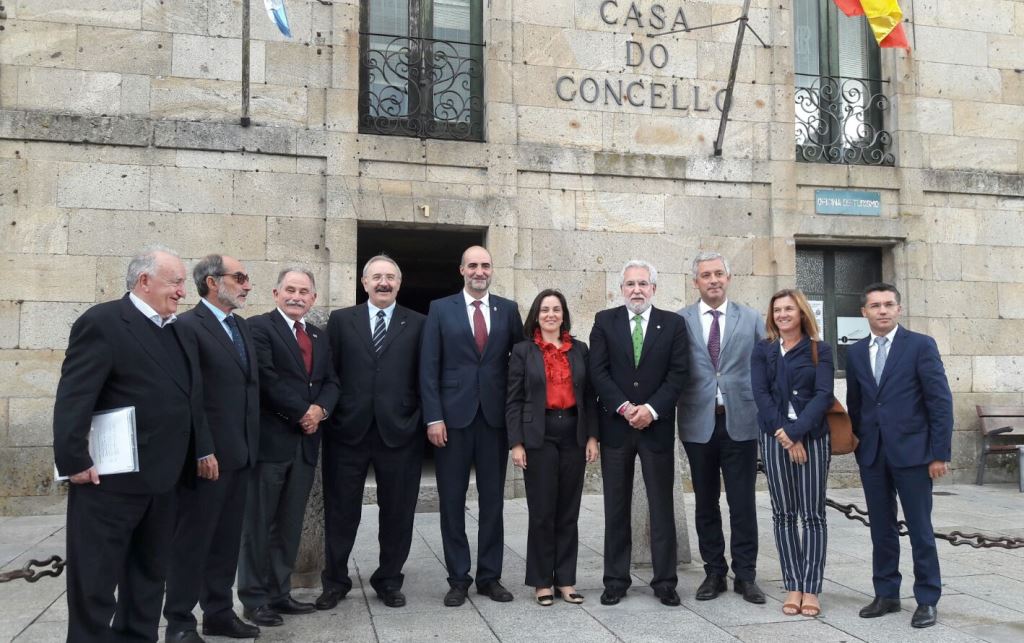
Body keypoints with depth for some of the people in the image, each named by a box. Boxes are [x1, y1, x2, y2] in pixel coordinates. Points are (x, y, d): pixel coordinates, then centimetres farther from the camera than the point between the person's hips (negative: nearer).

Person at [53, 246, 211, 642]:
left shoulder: (180, 332, 13)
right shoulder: (102, 322, -12)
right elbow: (72, 399, -17)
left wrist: (203, 448, 16)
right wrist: (74, 462, -20)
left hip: (161, 478, 8)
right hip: (111, 478, -8)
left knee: (149, 574, 17)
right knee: (95, 580, 3)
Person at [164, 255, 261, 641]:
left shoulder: (242, 327, 14)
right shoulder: (188, 326, -12)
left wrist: (251, 444, 11)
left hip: (239, 453, 8)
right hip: (206, 455, -8)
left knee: (226, 539, 15)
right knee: (192, 539, 5)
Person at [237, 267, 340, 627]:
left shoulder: (319, 337, 18)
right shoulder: (259, 327, -4)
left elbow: (331, 382, 12)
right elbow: (267, 379, -15)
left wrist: (320, 409, -8)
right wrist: (301, 413, -13)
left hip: (305, 442, 7)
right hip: (269, 440, -6)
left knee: (290, 525, 11)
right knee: (259, 523, 2)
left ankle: (280, 593, 20)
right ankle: (254, 599, 11)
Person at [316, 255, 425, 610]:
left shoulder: (417, 324, 5)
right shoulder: (341, 320, 7)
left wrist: (422, 420, -4)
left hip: (399, 431, 0)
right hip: (348, 431, 0)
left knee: (397, 512, 10)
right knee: (340, 511, 10)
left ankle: (389, 580, 27)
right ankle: (335, 580, 27)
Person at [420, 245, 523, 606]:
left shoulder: (508, 309, 8)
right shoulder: (440, 309, 3)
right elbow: (429, 367, -1)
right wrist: (433, 417, -9)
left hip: (496, 416, 2)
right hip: (454, 416, -1)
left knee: (493, 500, 8)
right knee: (452, 500, 4)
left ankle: (490, 576, 19)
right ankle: (458, 579, 15)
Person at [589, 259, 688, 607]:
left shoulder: (673, 323, 5)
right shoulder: (605, 321, 5)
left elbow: (677, 373, -2)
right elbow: (598, 372, -3)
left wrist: (651, 408, -13)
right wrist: (624, 407, -13)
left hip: (657, 426, 0)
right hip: (615, 426, 0)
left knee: (662, 506, 5)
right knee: (616, 508, 7)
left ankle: (665, 581, 14)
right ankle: (616, 580, 15)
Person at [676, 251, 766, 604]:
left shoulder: (751, 319, 6)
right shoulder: (680, 321, 3)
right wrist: (675, 411, -5)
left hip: (740, 421, 0)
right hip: (699, 422, 0)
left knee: (742, 503, 3)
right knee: (706, 503, 10)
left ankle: (745, 574, 16)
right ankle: (714, 572, 22)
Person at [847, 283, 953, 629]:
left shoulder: (921, 345, -4)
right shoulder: (855, 353, 10)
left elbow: (941, 401, -6)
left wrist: (940, 454, -10)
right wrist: (858, 447, 9)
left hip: (911, 451, -4)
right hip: (871, 454, 4)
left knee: (920, 528, 3)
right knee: (881, 529, 10)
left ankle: (927, 600, 15)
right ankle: (886, 594, 21)